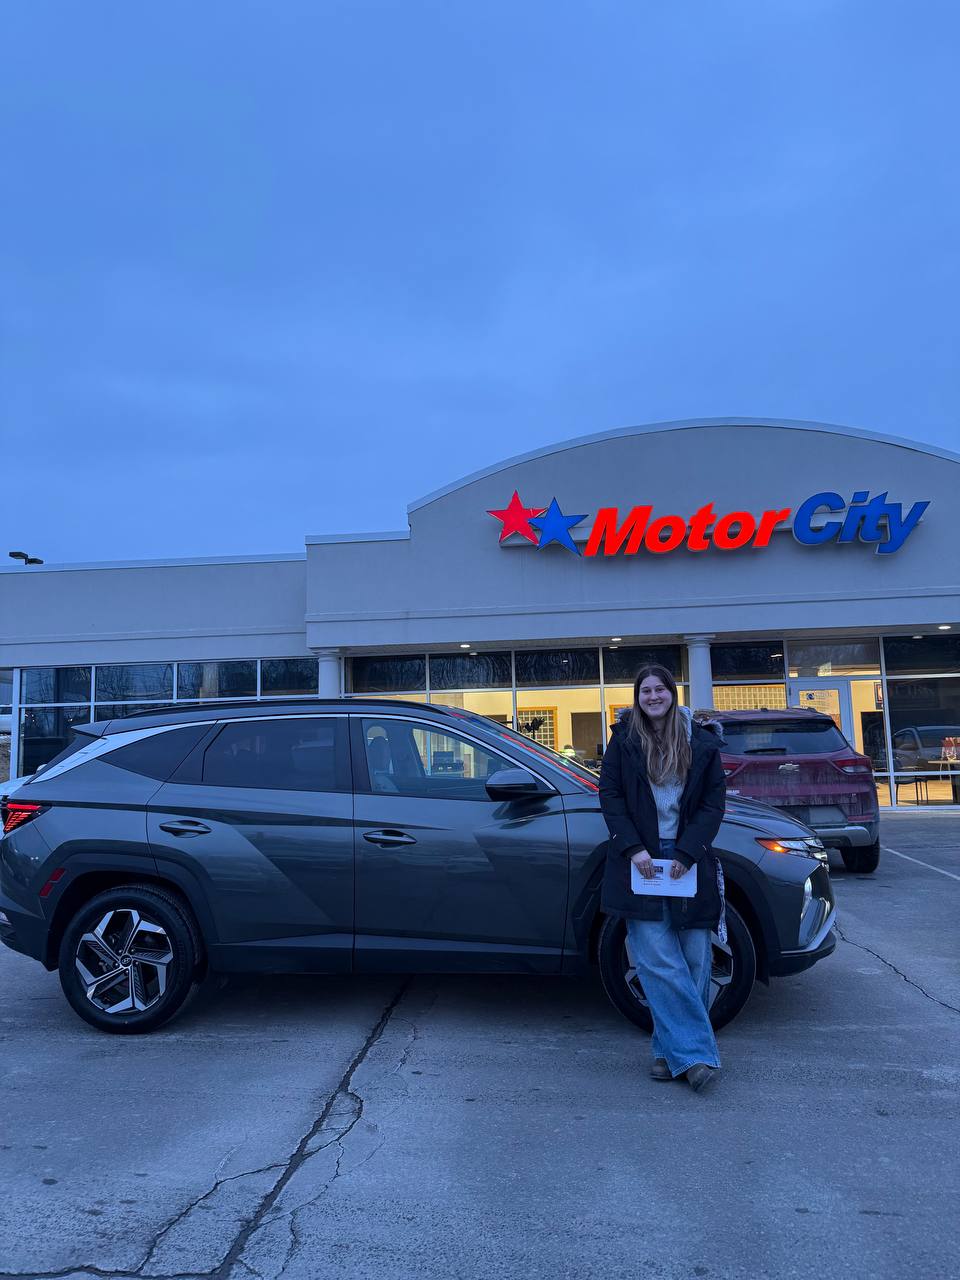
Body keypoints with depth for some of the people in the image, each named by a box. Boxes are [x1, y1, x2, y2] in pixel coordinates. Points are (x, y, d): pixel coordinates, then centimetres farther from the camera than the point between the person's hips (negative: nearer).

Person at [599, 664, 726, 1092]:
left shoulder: (701, 743, 6)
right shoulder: (623, 741, 6)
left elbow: (714, 802, 4)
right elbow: (609, 795, 3)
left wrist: (687, 853, -6)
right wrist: (633, 848, -8)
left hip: (688, 861, 1)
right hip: (641, 861, -1)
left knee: (693, 959, 0)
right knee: (658, 959, -8)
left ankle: (670, 1049, 12)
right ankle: (694, 1052, -3)